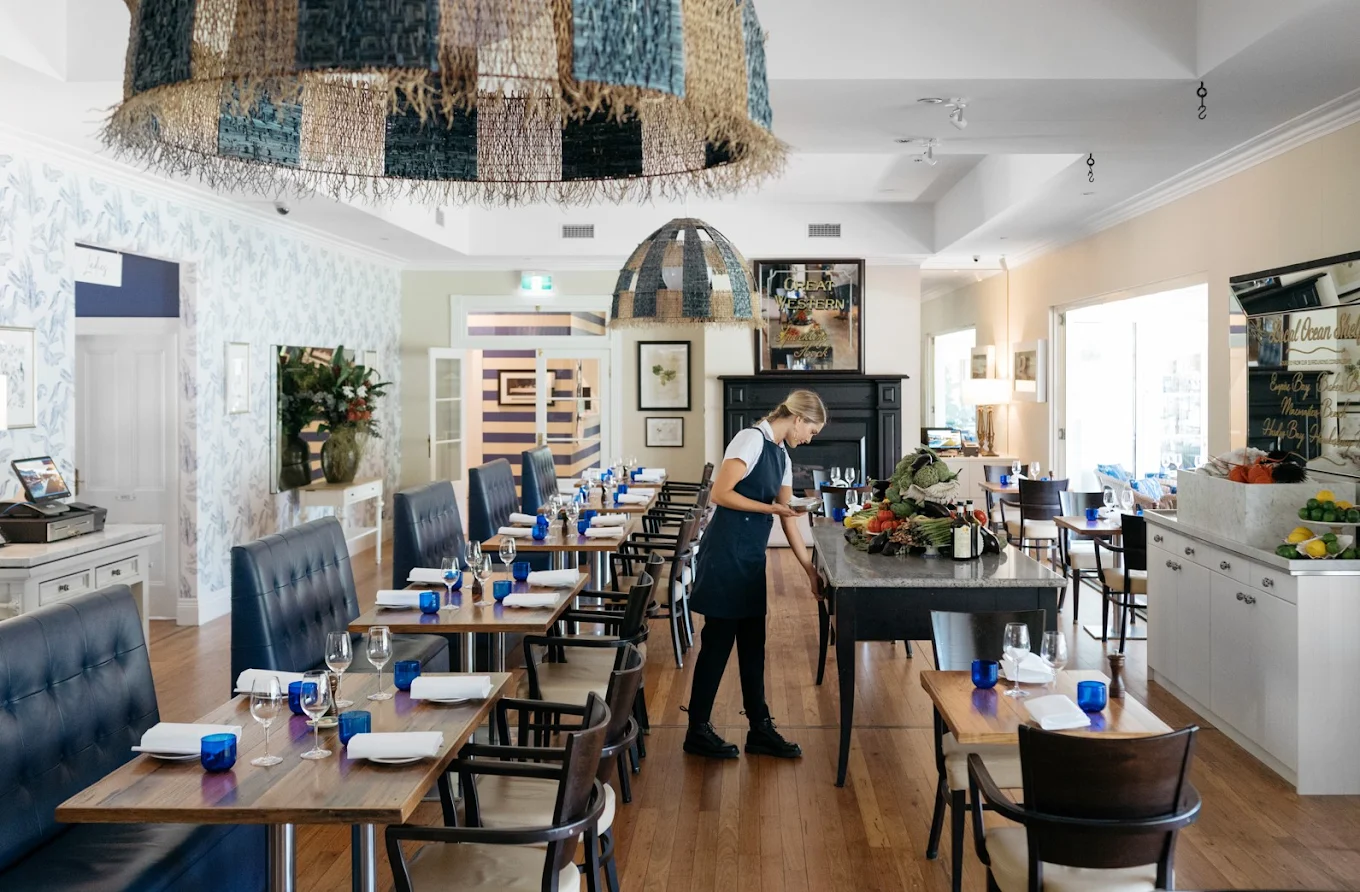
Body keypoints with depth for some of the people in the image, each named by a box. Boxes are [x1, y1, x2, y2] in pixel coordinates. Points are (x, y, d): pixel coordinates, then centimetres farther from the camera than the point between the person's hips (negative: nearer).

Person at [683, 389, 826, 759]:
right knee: (718, 641, 0)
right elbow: (721, 494, -18)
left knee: (752, 643, 13)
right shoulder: (752, 440, -12)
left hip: (751, 559, 9)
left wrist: (810, 569, 14)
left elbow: (788, 517, 15)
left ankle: (760, 728, 22)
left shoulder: (781, 455, 14)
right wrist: (770, 508, -19)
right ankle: (698, 731, 12)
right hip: (726, 554, -9)